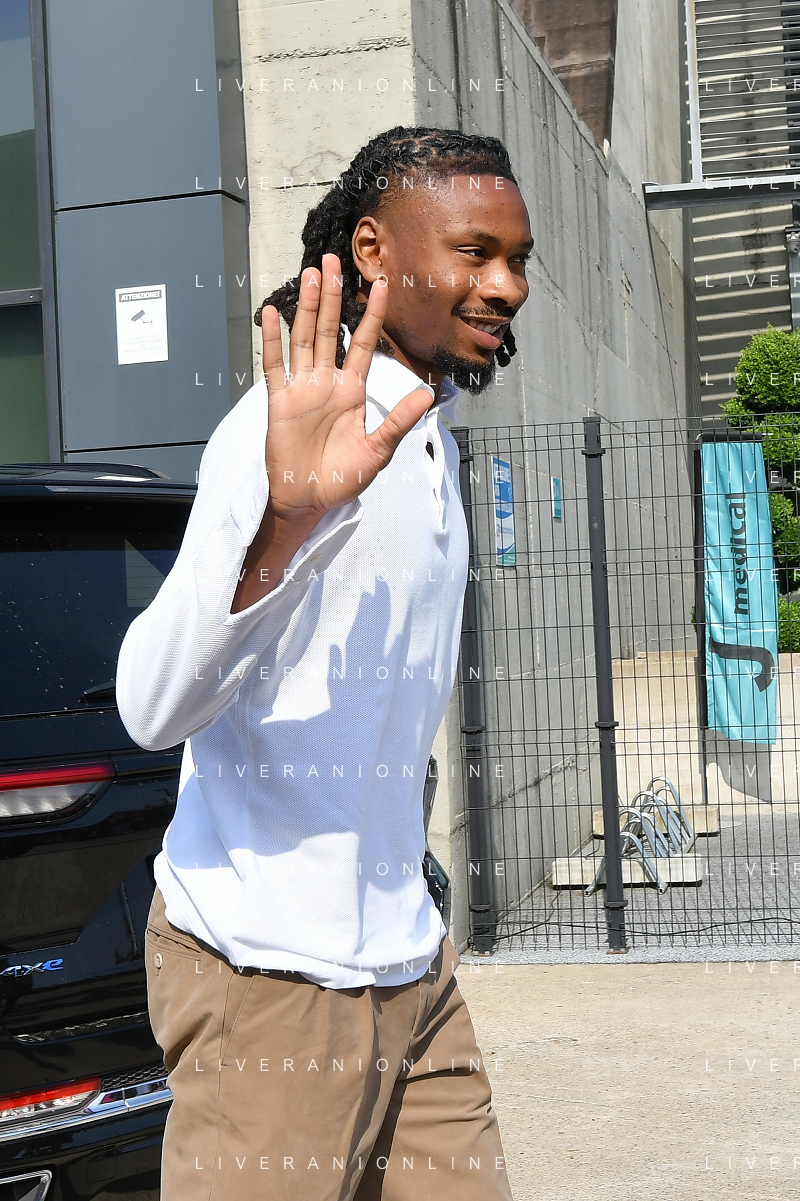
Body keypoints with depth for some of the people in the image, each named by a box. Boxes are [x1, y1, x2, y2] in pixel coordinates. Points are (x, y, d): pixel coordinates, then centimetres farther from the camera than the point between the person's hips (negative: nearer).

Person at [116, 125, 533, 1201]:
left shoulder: (432, 444, 12)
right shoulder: (302, 420, -17)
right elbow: (152, 707, -29)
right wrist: (283, 517, -45)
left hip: (408, 963, 8)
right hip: (271, 978, -8)